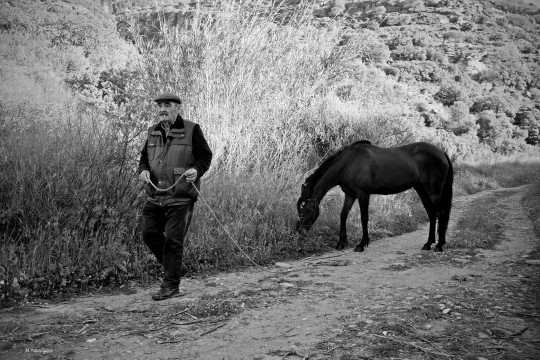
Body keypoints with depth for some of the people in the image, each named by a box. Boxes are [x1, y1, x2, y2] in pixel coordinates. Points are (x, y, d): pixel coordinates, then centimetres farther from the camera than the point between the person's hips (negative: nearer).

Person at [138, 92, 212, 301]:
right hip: (155, 195, 6)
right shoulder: (153, 132, 13)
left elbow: (205, 156, 0)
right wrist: (143, 170, 0)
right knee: (149, 234, 5)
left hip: (181, 197, -6)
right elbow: (144, 157, 21)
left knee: (173, 239, -5)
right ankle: (176, 268, 26)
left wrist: (196, 170, -20)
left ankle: (171, 286, 7)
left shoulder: (191, 130, -3)